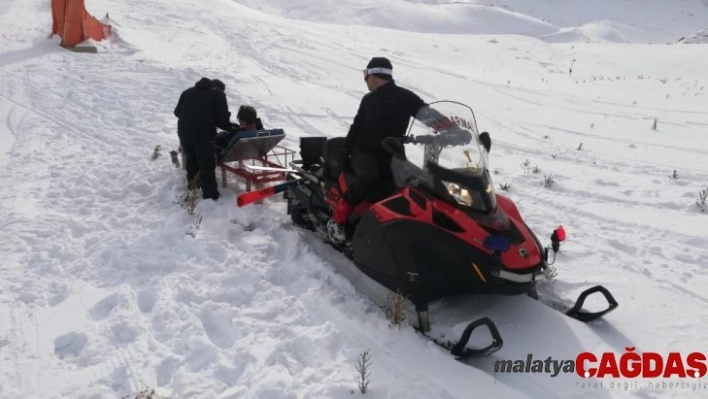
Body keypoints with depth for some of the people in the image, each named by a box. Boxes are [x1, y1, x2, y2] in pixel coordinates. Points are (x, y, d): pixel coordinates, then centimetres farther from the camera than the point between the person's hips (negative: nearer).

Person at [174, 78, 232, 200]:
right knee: (207, 163, 0)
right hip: (203, 131, -5)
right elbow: (223, 117, 1)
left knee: (191, 159, 21)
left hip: (183, 130, 5)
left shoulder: (188, 92, 25)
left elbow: (177, 112, 21)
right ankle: (210, 195, -1)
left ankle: (193, 186, 33)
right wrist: (230, 127, 17)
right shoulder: (218, 94, 11)